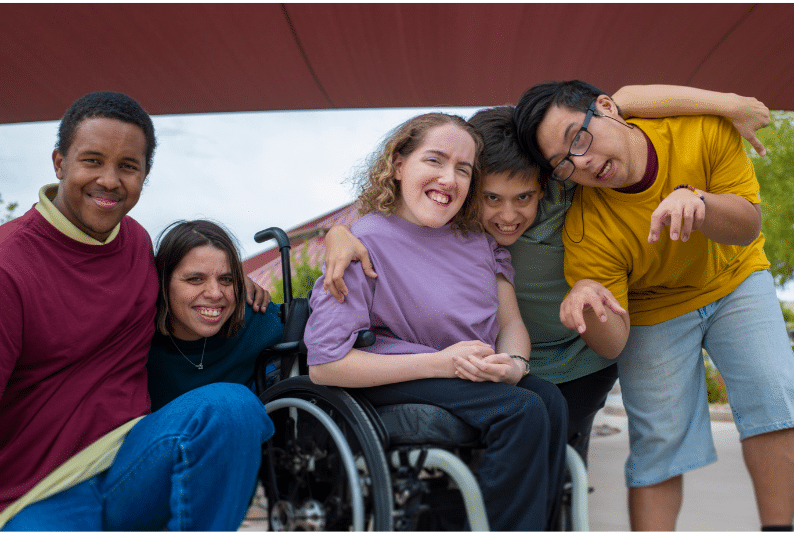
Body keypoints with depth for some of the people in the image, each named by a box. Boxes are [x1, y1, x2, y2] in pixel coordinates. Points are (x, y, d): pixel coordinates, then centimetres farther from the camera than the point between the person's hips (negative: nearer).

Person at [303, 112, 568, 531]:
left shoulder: (477, 237, 3)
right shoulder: (367, 243, -16)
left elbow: (510, 323, 8)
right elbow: (324, 365, -21)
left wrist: (514, 364, -18)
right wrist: (440, 362, -24)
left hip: (474, 375, 6)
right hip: (395, 381, -6)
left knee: (549, 400, -21)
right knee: (522, 411, -25)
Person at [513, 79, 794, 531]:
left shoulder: (704, 128, -27)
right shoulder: (586, 230, -30)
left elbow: (748, 227, -18)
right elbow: (613, 343, -24)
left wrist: (693, 199, -41)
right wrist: (588, 306, -49)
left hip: (735, 278, 2)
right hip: (654, 312, -1)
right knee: (659, 442, -6)